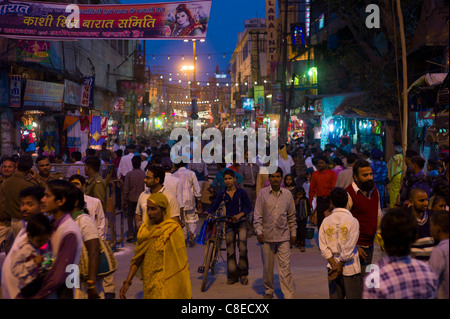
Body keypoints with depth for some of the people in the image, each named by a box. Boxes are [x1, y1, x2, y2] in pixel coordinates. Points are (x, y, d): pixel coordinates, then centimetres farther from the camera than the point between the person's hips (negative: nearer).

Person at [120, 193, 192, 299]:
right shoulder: (144, 229, 2)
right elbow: (137, 258, 6)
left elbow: (180, 261, -10)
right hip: (149, 284, 6)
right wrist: (127, 282, 2)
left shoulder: (173, 230, -14)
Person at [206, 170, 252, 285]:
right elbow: (214, 206, 6)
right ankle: (233, 276, 13)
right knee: (230, 251, 3)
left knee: (242, 249, -10)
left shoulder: (241, 192, -4)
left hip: (241, 223, -2)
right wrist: (206, 212, -13)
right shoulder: (222, 194, 3)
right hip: (229, 224, 2)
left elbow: (249, 207, -3)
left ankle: (243, 274, 8)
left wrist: (240, 214, -19)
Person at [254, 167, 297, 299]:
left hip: (283, 236, 0)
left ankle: (289, 295, 3)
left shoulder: (287, 194, 5)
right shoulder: (262, 193, 0)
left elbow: (292, 216, 13)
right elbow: (257, 215, 1)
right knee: (267, 266, 10)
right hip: (267, 236, 0)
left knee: (285, 267, -3)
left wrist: (293, 233, 12)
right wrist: (259, 232, -7)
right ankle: (268, 291, 28)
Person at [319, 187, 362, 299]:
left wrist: (334, 265, -4)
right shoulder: (352, 221, -12)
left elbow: (323, 247, -4)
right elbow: (349, 248, -14)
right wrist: (340, 266, -6)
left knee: (334, 296, 12)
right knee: (353, 296, 6)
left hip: (332, 268, 4)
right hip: (350, 269, -3)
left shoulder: (326, 221, -2)